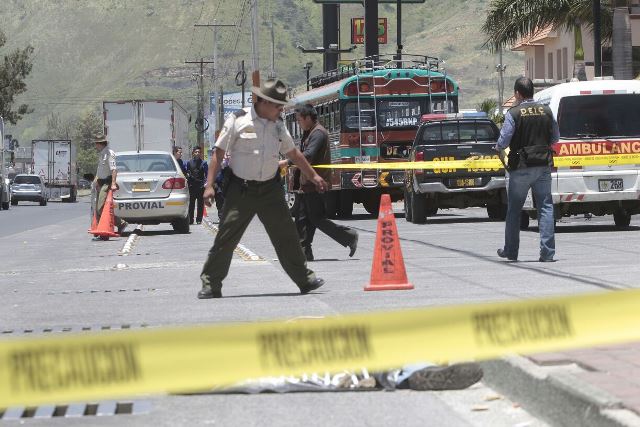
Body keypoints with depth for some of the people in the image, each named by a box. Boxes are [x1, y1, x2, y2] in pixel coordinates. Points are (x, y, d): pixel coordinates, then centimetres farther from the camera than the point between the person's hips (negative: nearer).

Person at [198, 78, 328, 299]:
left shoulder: (278, 125, 9)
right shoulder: (238, 121, -7)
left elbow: (293, 153, 22)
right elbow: (219, 152, -5)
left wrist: (313, 176, 26)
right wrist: (210, 185, -10)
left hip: (270, 189, 4)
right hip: (240, 190, -4)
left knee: (286, 235, 4)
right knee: (226, 238, -4)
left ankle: (305, 280, 12)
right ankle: (211, 285, 4)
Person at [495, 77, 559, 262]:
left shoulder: (514, 113, -11)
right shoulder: (546, 111, 3)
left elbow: (504, 140, -12)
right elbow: (555, 137, 11)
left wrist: (499, 149, 10)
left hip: (521, 167, -3)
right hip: (543, 165, 3)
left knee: (514, 210, 10)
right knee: (546, 207, 5)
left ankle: (510, 251, 18)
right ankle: (547, 252, -3)